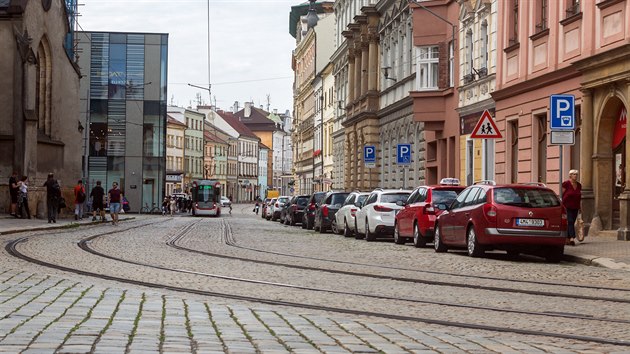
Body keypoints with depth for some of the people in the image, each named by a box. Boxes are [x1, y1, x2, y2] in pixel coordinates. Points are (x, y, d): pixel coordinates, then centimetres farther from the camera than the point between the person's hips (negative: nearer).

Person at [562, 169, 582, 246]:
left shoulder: (579, 185, 13)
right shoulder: (566, 184, -6)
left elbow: (579, 197, 19)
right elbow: (562, 195, -6)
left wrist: (580, 207, 17)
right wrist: (562, 205, -11)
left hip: (575, 207, 6)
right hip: (567, 207, -6)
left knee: (572, 222, 7)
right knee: (570, 222, -16)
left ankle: (567, 239, 14)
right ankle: (572, 238, -24)